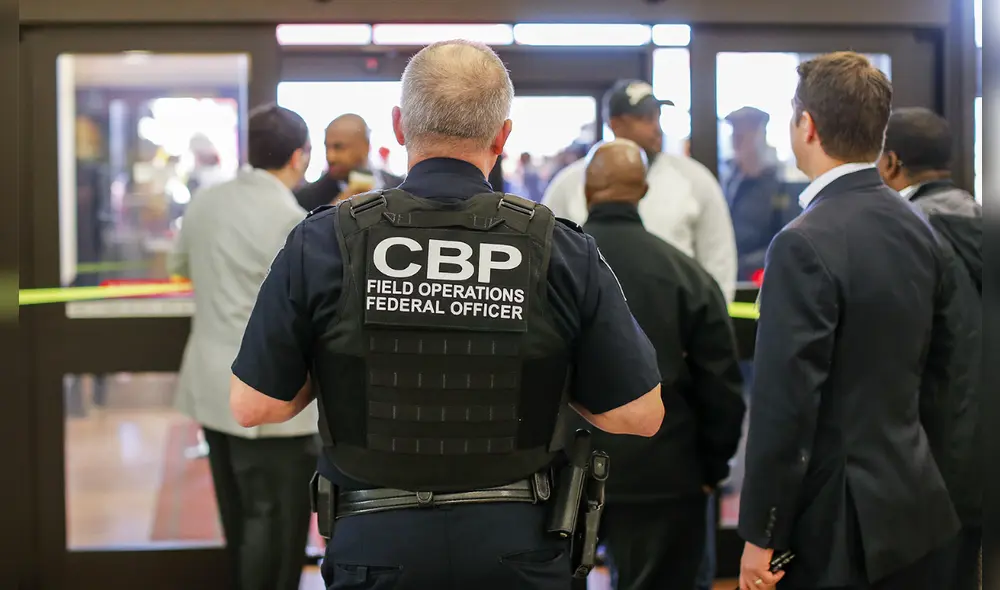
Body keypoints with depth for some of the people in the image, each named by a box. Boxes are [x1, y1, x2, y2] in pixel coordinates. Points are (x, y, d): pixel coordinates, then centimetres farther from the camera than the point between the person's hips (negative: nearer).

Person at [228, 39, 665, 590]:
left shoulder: (321, 244, -8)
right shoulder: (564, 251, -7)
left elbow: (254, 405, -6)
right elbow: (639, 415, -5)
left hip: (376, 545, 0)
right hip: (519, 545, 0)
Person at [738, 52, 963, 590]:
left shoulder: (805, 246, -20)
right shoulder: (918, 229, 5)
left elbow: (785, 404, -20)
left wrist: (760, 537, -13)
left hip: (838, 528, -8)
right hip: (918, 511, 8)